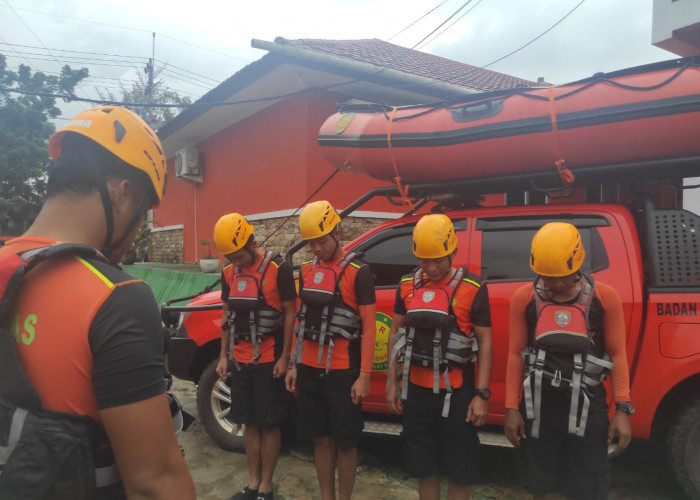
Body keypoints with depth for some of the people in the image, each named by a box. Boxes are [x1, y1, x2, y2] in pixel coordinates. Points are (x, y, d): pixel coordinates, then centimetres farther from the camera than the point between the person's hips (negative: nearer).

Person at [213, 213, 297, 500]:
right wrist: (223, 355, 10)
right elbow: (227, 315, 14)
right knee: (250, 422, 13)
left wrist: (284, 357, -11)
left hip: (269, 361, -5)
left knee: (269, 424, 4)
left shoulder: (278, 268, -11)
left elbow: (290, 313, -9)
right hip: (241, 361, 6)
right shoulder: (229, 273, 7)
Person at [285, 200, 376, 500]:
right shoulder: (306, 271, 8)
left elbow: (369, 327, -10)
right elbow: (303, 322, 13)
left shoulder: (358, 272, -9)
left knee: (345, 442, 6)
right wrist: (294, 365, 11)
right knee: (321, 439, 14)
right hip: (309, 370, 5)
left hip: (342, 372, -5)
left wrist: (364, 376, -13)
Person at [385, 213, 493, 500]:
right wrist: (392, 383, 7)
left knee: (458, 470, 10)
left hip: (456, 393, -3)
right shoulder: (407, 286, 1)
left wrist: (481, 394, -9)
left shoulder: (472, 289, -10)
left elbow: (484, 343, -6)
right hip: (417, 390, 4)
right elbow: (395, 334, 8)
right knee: (423, 465, 16)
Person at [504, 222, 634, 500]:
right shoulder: (524, 298, -4)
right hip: (539, 405, 1)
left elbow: (617, 354, -1)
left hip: (587, 407, -1)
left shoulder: (605, 298, -6)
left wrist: (623, 409, -5)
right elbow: (516, 354, 0)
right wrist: (512, 408, 0)